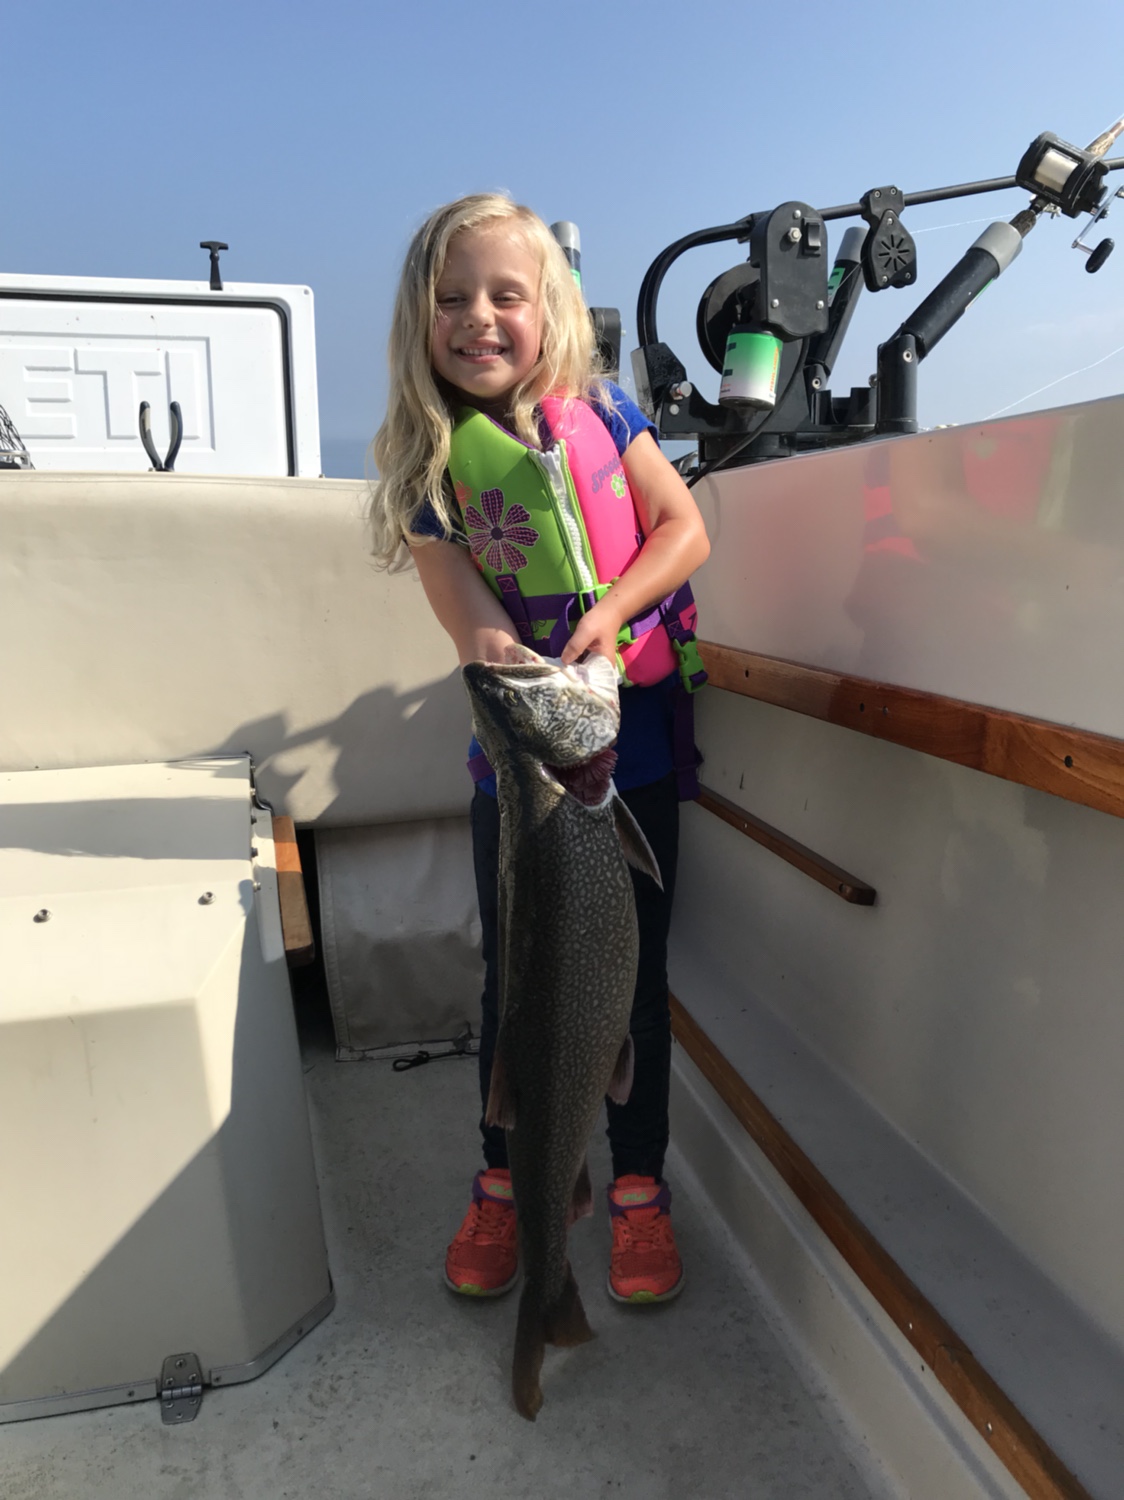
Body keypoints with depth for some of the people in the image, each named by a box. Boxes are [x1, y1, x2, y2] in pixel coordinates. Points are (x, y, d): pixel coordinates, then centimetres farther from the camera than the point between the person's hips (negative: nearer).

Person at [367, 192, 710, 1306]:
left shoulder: (598, 413, -2)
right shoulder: (427, 465, -6)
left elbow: (684, 528, -4)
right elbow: (482, 635, -14)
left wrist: (608, 612, -20)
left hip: (636, 749, 1)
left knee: (634, 973, 8)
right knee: (515, 977, 11)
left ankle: (639, 1189, 28)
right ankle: (503, 1183, 33)